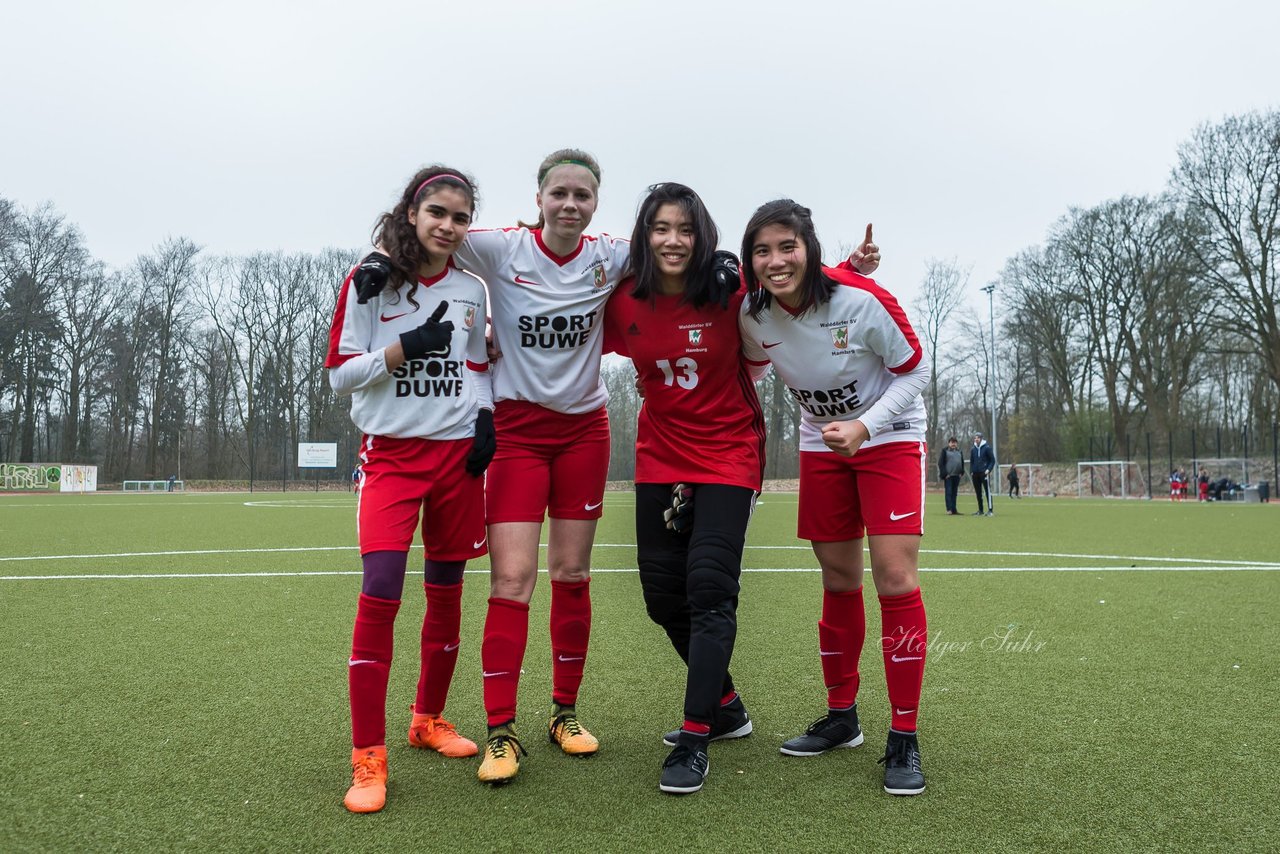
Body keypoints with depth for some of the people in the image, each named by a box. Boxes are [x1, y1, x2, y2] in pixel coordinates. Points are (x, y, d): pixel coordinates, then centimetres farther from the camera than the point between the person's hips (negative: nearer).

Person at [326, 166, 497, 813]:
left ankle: (429, 719, 29)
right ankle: (368, 759, -5)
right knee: (379, 595, -15)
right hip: (391, 453, -3)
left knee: (446, 594, 9)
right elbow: (340, 374, -4)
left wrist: (485, 420, 0)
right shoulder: (369, 282, -1)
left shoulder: (471, 290, 9)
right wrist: (406, 347, -16)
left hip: (458, 455, 4)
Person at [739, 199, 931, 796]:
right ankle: (841, 718, 24)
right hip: (821, 443, 4)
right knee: (838, 580, 8)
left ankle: (904, 740, -2)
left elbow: (915, 371, -14)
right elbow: (751, 365, 9)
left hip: (889, 435, -4)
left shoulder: (862, 299, -26)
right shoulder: (752, 313, -13)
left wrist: (864, 426, -27)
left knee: (896, 579, -14)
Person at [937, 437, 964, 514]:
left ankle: (954, 509, 10)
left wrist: (961, 472, 7)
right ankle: (949, 509, -8)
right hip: (948, 475, -5)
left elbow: (962, 462, 20)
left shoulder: (959, 451, 16)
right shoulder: (945, 451, 0)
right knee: (948, 492, -7)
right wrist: (944, 474, -12)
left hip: (957, 476, 5)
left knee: (954, 493, 8)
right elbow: (940, 463, -5)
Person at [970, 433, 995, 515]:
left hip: (984, 473, -5)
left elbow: (992, 460, -1)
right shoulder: (973, 449, 12)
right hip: (975, 474, 5)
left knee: (988, 491, -10)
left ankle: (990, 510, -10)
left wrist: (988, 469, -13)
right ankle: (980, 510, 14)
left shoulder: (987, 448, -1)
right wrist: (971, 471, 6)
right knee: (978, 493, 7)